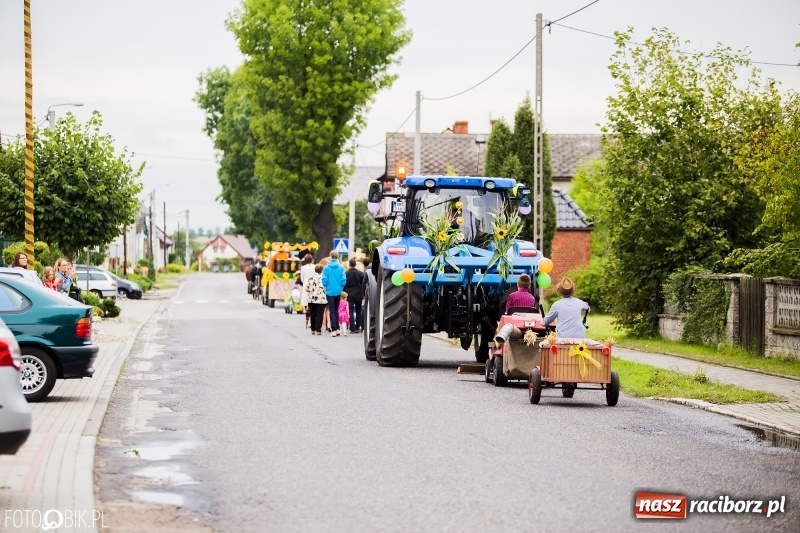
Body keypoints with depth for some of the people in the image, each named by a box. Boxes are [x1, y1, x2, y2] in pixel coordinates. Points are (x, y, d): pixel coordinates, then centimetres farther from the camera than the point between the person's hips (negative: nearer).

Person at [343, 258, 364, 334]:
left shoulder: (346, 274, -5)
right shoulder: (360, 273, -3)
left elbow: (344, 285, -1)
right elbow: (363, 285, 0)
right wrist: (363, 294, 8)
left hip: (349, 295, -1)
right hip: (358, 295, 1)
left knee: (351, 312, -1)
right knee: (358, 312, 12)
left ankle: (352, 329, -7)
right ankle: (357, 328, 10)